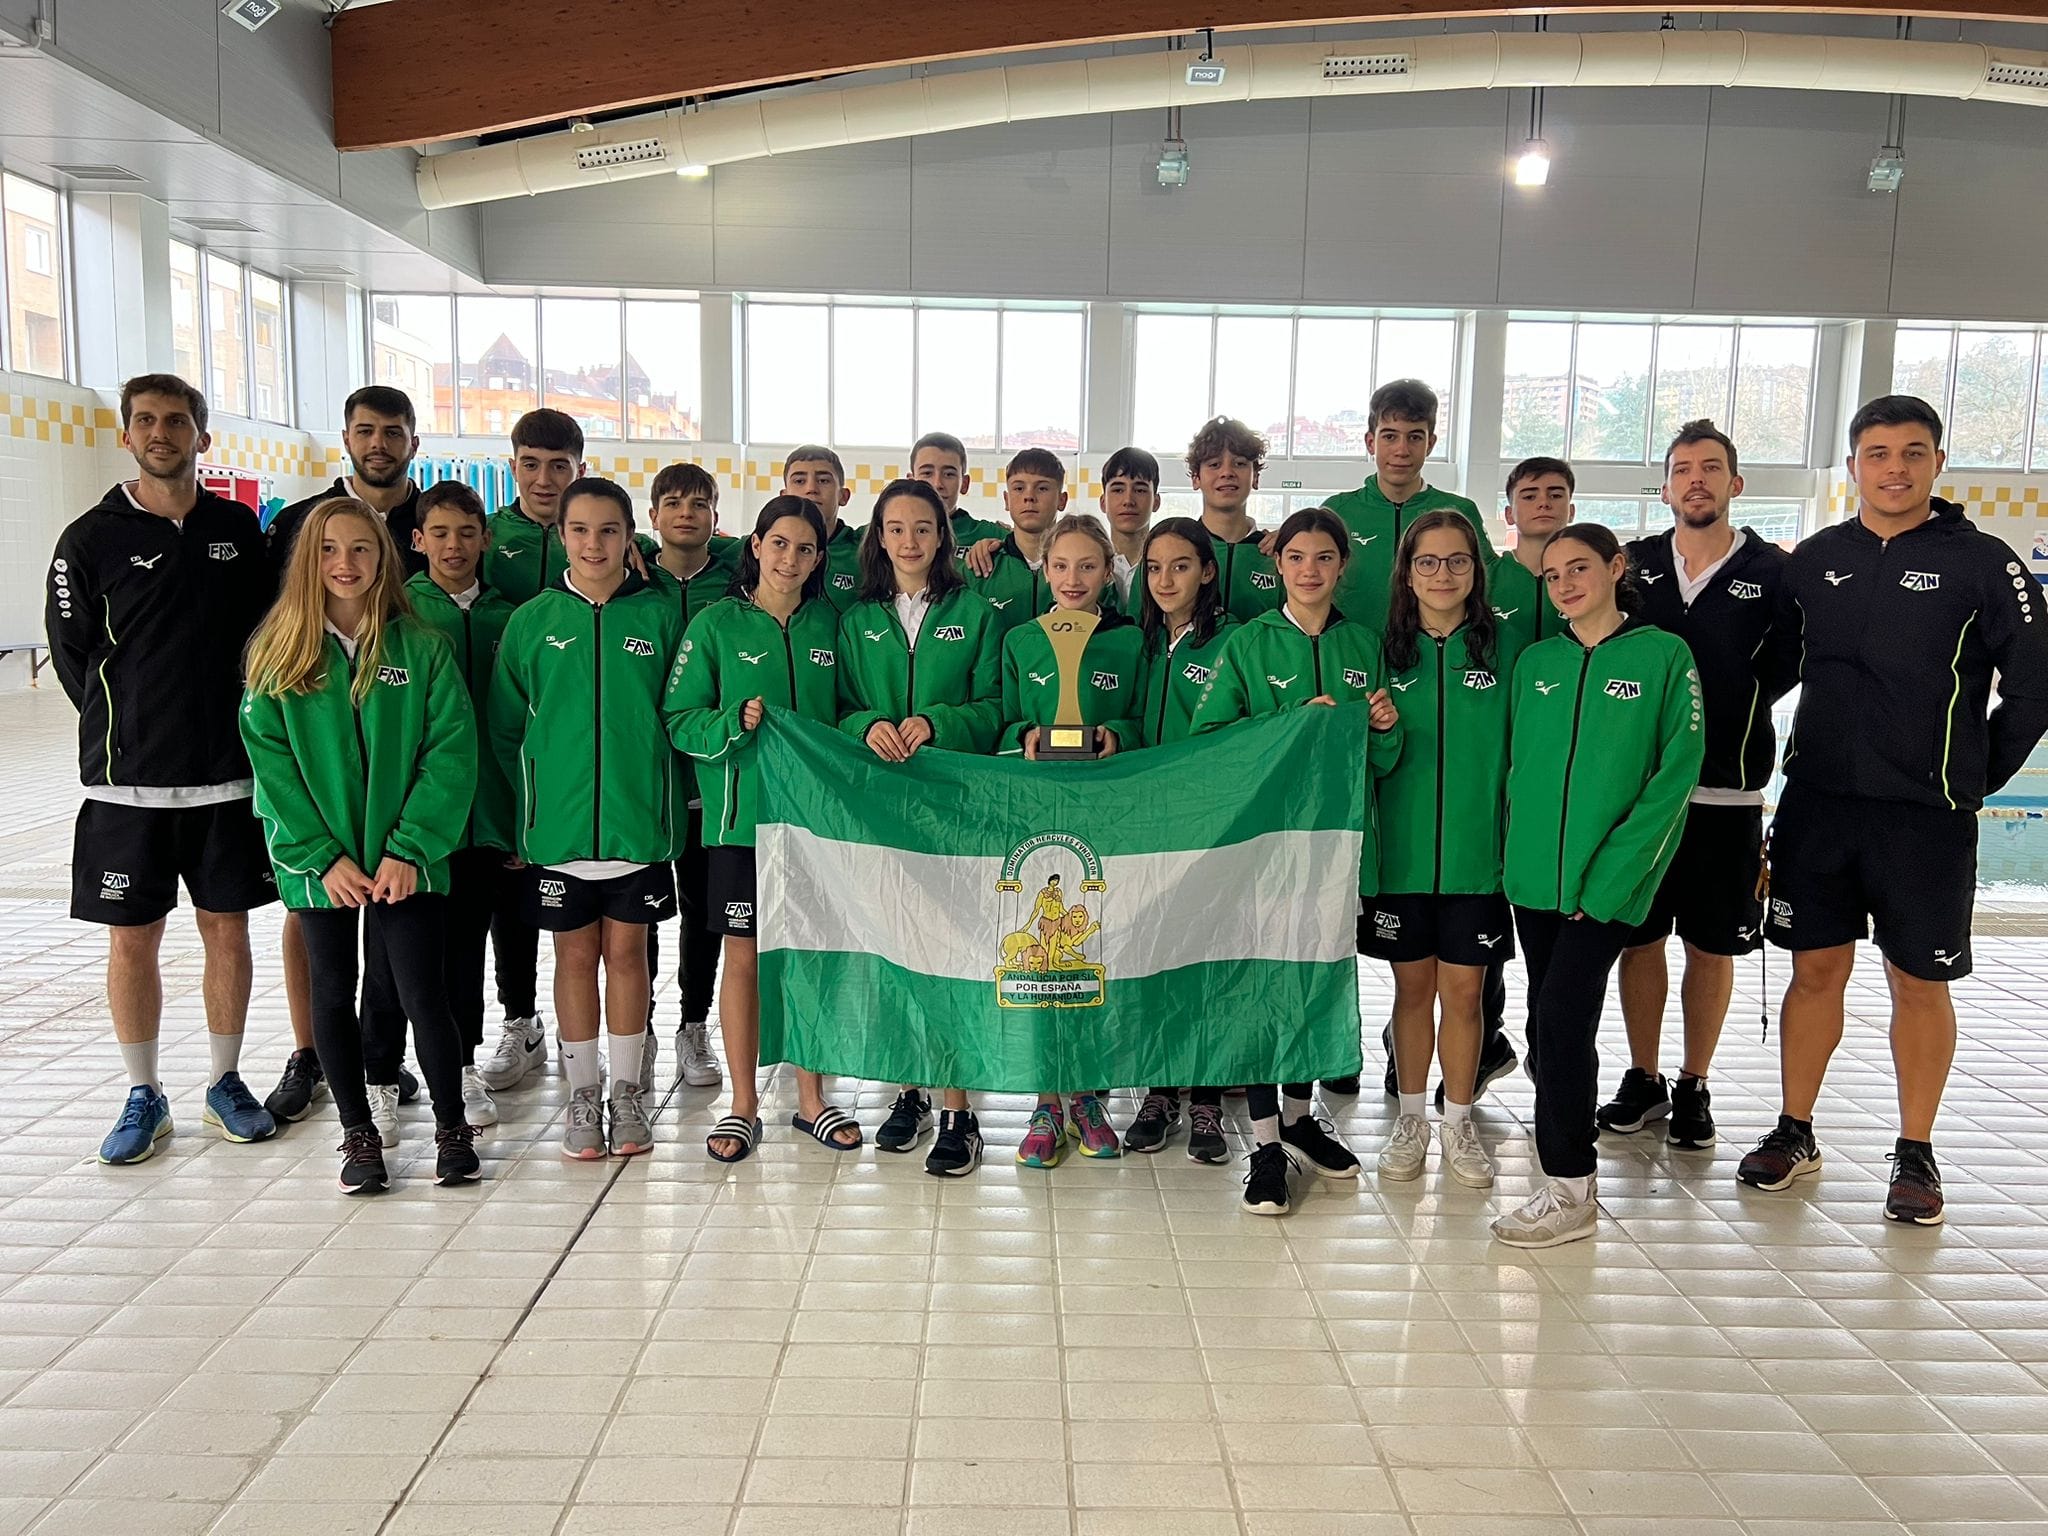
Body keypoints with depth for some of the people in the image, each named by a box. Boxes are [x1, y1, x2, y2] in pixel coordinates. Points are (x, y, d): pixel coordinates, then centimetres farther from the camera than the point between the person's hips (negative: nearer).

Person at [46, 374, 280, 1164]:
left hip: (228, 774, 2)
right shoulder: (91, 540, -2)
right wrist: (132, 734, 3)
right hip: (128, 780, -1)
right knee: (132, 938, 5)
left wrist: (234, 726, 7)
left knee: (228, 929, 8)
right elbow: (72, 655, 3)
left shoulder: (238, 528, 5)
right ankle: (144, 1097, 19)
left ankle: (225, 1083, 23)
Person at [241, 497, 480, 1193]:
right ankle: (358, 1134, 26)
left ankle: (452, 1128, 18)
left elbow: (450, 752, -6)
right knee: (333, 995, 11)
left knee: (424, 994, 0)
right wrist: (321, 856, -11)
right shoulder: (277, 653, 1)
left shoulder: (422, 647, -2)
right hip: (318, 864, 2)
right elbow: (270, 761, -3)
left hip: (405, 861, -2)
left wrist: (410, 848, -13)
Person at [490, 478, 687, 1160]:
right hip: (558, 822, 1)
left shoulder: (659, 617, 1)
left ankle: (626, 1092, 19)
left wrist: (662, 797, 1)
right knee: (576, 955, 9)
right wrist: (533, 798, 3)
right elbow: (505, 726, 7)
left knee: (627, 951, 7)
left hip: (638, 820, 0)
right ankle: (584, 1093, 21)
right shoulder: (532, 620, 3)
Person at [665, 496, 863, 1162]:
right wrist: (734, 723, -20)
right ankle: (743, 1106, 17)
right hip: (742, 816, -2)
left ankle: (811, 1099, 21)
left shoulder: (829, 622, 7)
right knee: (744, 956, 4)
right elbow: (679, 719, -3)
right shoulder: (717, 623, 0)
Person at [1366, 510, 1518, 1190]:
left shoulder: (1503, 648, 0)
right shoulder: (1387, 650, 3)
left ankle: (1458, 1123, 21)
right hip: (1402, 850, 1)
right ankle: (1411, 1119, 24)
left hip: (1476, 851, -1)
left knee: (1463, 989, 6)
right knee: (1413, 984, 10)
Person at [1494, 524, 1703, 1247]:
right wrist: (1517, 853, 2)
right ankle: (1565, 1151, 30)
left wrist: (1607, 877, -14)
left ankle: (1570, 1190, 1)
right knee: (1548, 1024, 11)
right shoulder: (1535, 662, 10)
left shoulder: (1664, 655, -3)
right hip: (1535, 876, 5)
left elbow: (1675, 774, -8)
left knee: (1561, 1018, -10)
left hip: (1608, 883, -4)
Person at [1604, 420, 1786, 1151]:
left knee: (1712, 947, 8)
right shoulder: (1634, 564, 5)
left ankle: (1693, 1087, 24)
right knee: (1639, 937, 9)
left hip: (1727, 795, -1)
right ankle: (1643, 1079, 24)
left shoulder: (1774, 571, -2)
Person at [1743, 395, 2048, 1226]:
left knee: (1920, 983, 6)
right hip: (1815, 806, 3)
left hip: (1925, 816, -2)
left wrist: (1977, 774, 3)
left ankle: (1916, 1153, 20)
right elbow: (1773, 667, 15)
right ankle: (1794, 1133, 21)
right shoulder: (1814, 559, 6)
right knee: (1816, 970, 9)